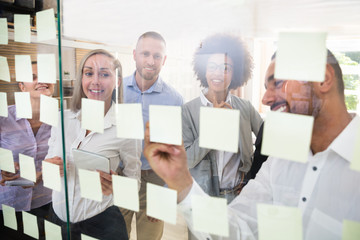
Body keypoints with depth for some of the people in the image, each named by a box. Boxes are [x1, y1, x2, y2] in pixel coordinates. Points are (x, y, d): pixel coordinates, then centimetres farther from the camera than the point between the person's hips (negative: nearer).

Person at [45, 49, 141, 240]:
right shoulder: (62, 119, -4)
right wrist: (48, 165, -13)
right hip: (58, 215, 4)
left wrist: (114, 186, -27)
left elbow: (133, 180, -7)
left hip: (100, 222, -4)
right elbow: (50, 158, 9)